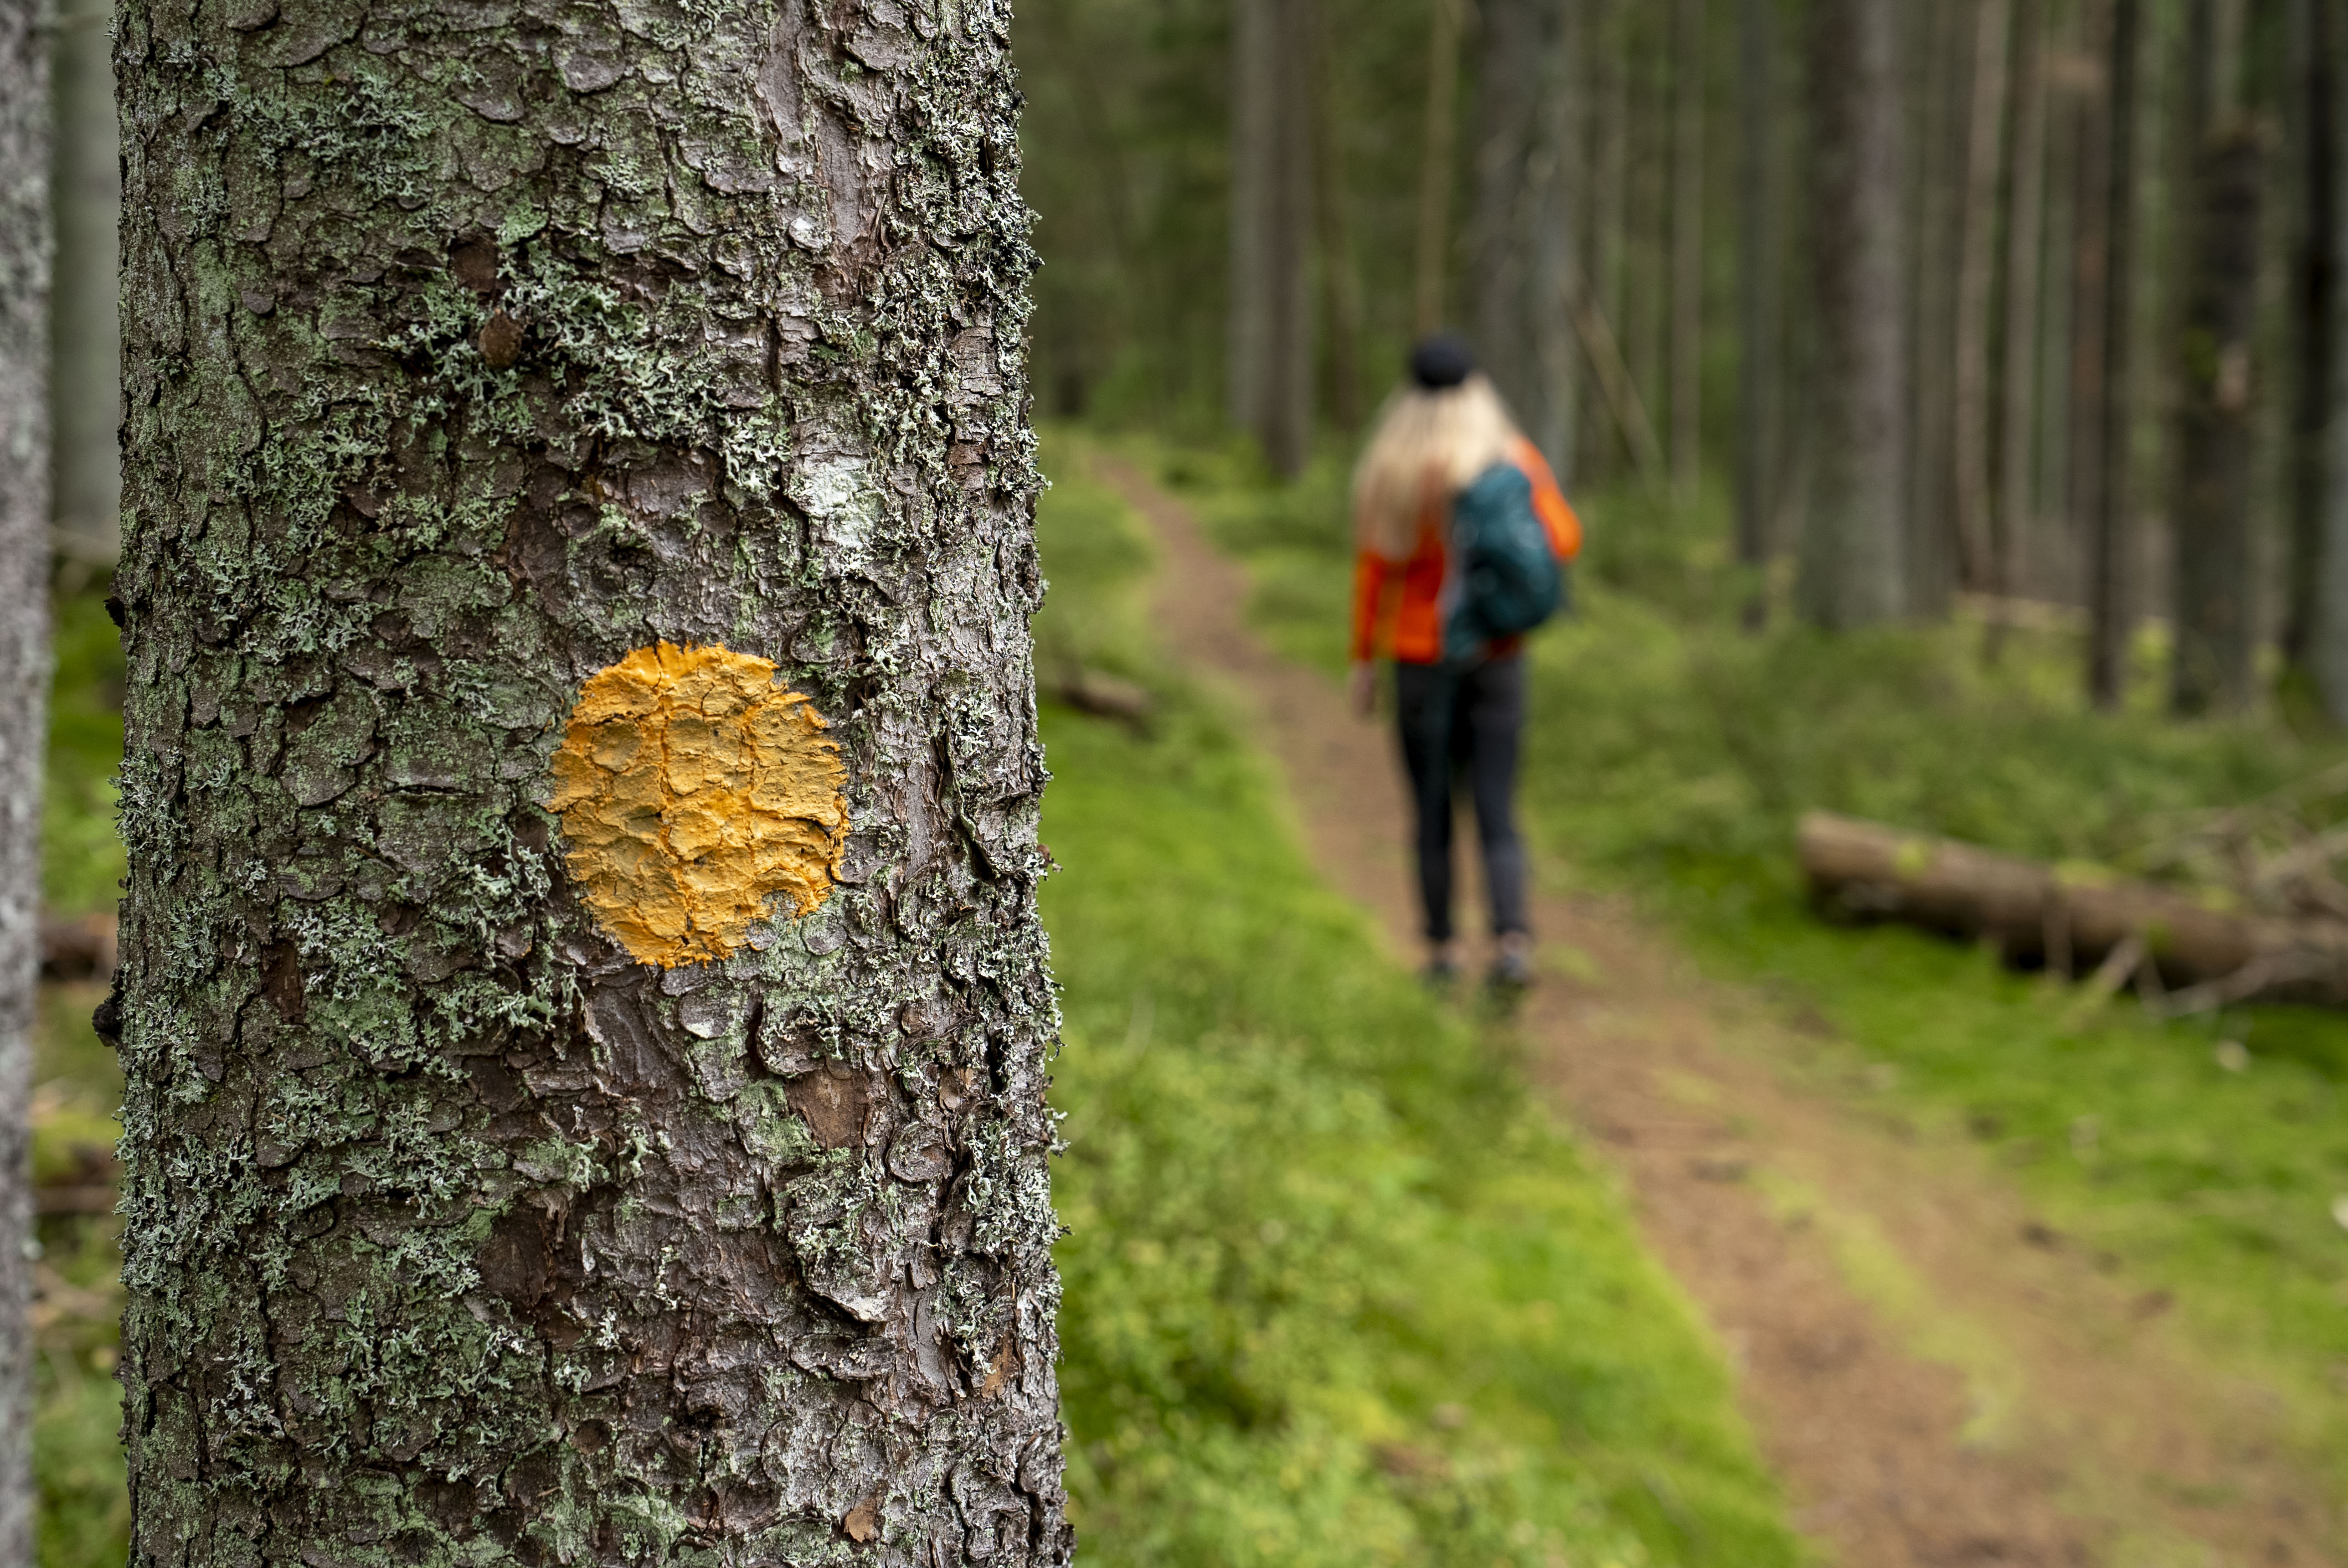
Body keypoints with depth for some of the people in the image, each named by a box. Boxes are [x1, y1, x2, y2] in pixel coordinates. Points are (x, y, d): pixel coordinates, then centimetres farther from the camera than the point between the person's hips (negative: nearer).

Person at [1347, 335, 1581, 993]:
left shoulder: (1387, 468, -8)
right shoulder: (1513, 456, -7)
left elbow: (1372, 569, -6)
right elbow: (1564, 542, -8)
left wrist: (1363, 662, 3)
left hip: (1420, 657, 0)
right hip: (1496, 657, 0)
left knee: (1432, 814, 14)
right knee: (1497, 817, 3)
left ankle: (1443, 954, 20)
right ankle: (1513, 944, -18)